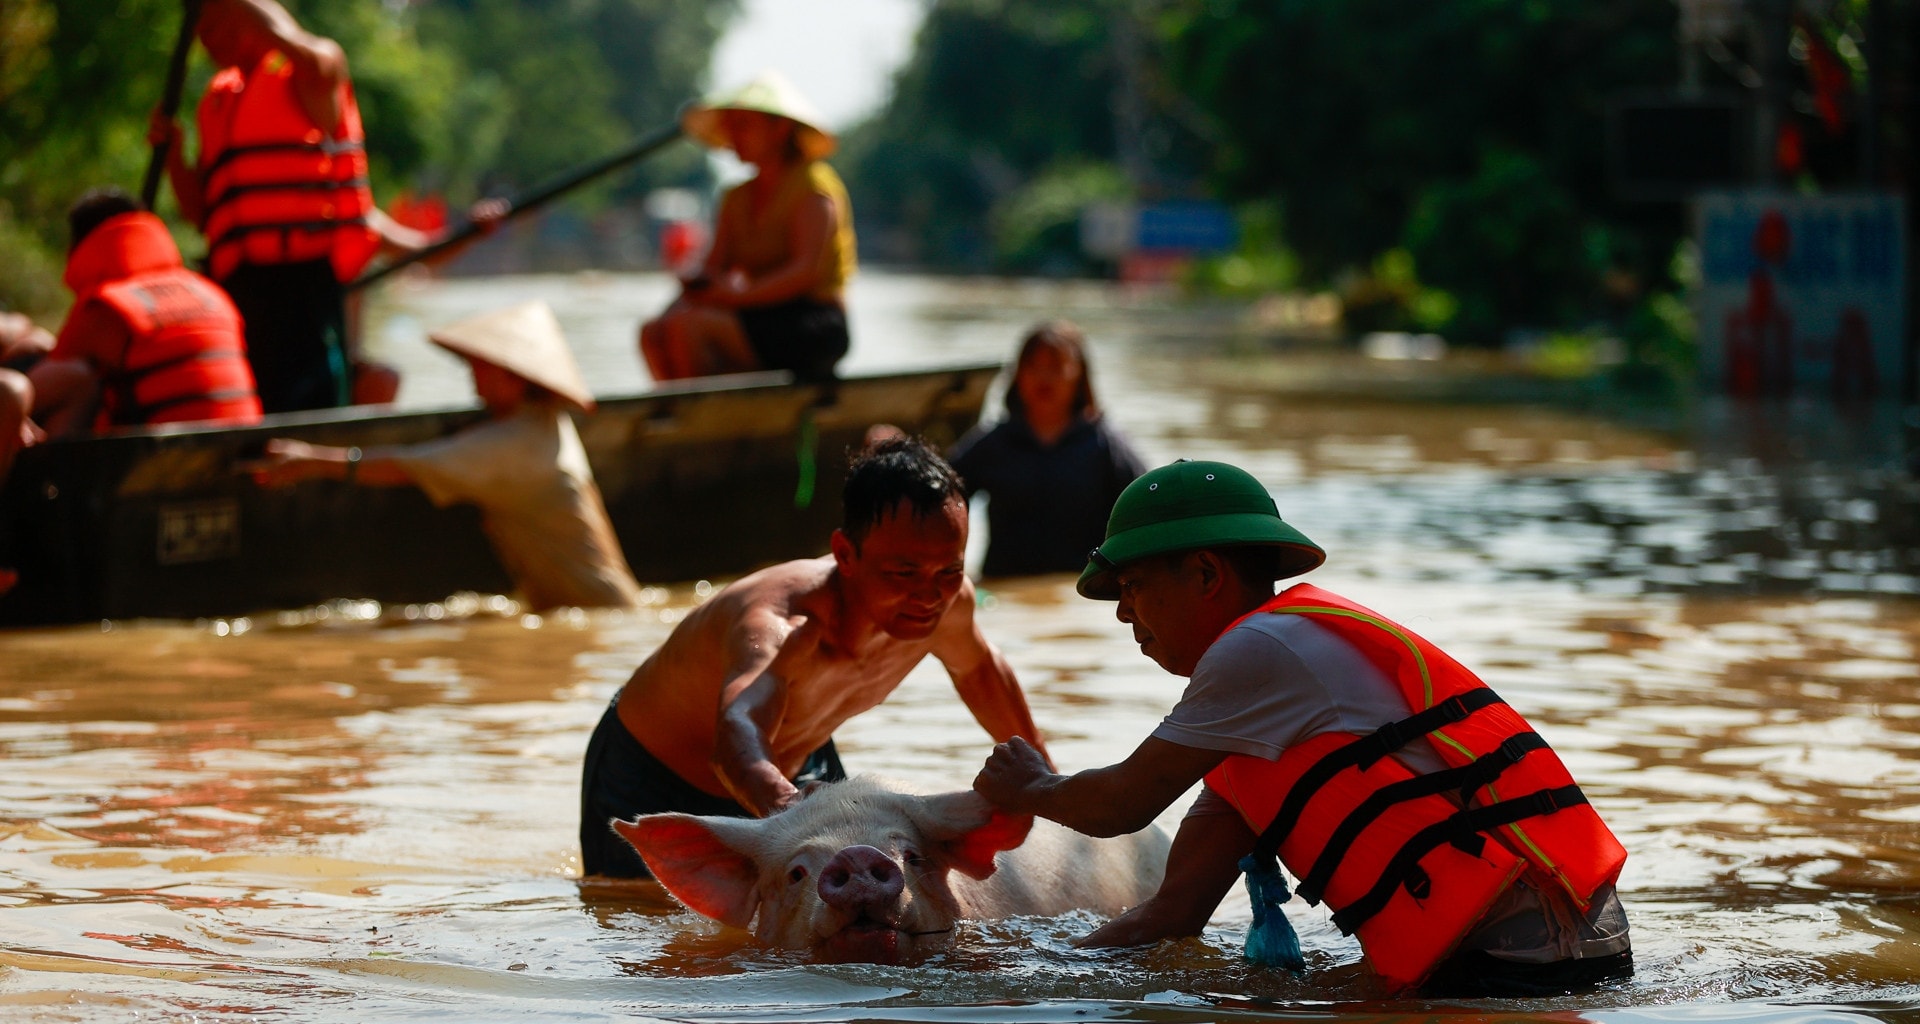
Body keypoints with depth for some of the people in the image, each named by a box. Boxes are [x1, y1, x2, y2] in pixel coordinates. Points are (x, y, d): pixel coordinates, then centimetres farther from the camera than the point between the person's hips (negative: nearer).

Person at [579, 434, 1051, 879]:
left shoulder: (947, 599, -22)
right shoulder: (775, 624, -45)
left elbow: (978, 668, 4)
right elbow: (738, 736, -65)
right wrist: (793, 816, -87)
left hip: (799, 768, 6)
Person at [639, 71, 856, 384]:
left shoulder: (813, 183, -4)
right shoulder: (737, 198, 18)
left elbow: (807, 270, -16)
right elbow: (713, 269, 8)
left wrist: (740, 296, -27)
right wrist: (694, 286, -16)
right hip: (759, 323, 7)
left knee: (686, 325, -27)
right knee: (653, 332, -16)